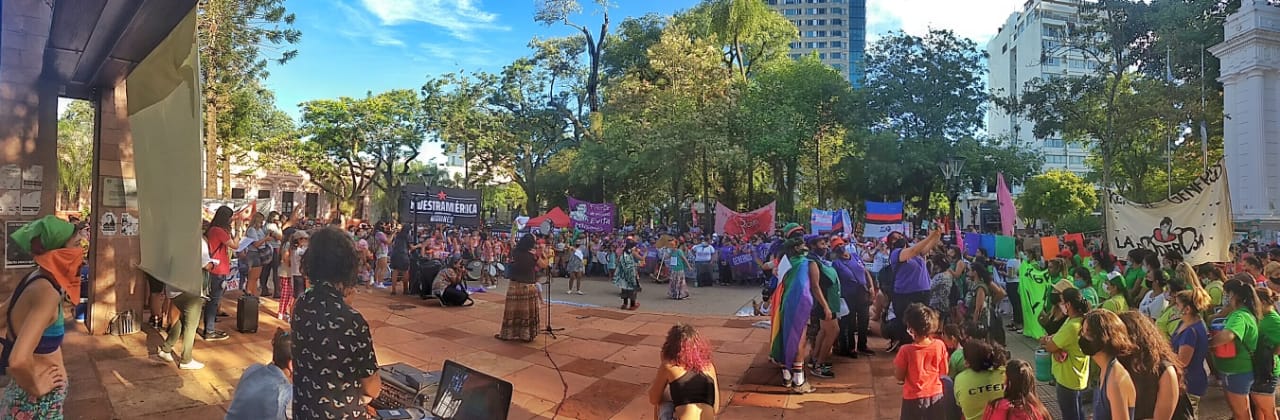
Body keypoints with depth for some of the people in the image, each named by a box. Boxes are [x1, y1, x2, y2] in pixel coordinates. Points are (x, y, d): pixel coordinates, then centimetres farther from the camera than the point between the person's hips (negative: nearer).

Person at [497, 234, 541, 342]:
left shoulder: (515, 252, -4)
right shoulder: (533, 254, -9)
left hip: (515, 286, 1)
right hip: (529, 287, -1)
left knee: (512, 310, 9)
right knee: (528, 312, 8)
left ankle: (507, 333, 16)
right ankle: (526, 335, 12)